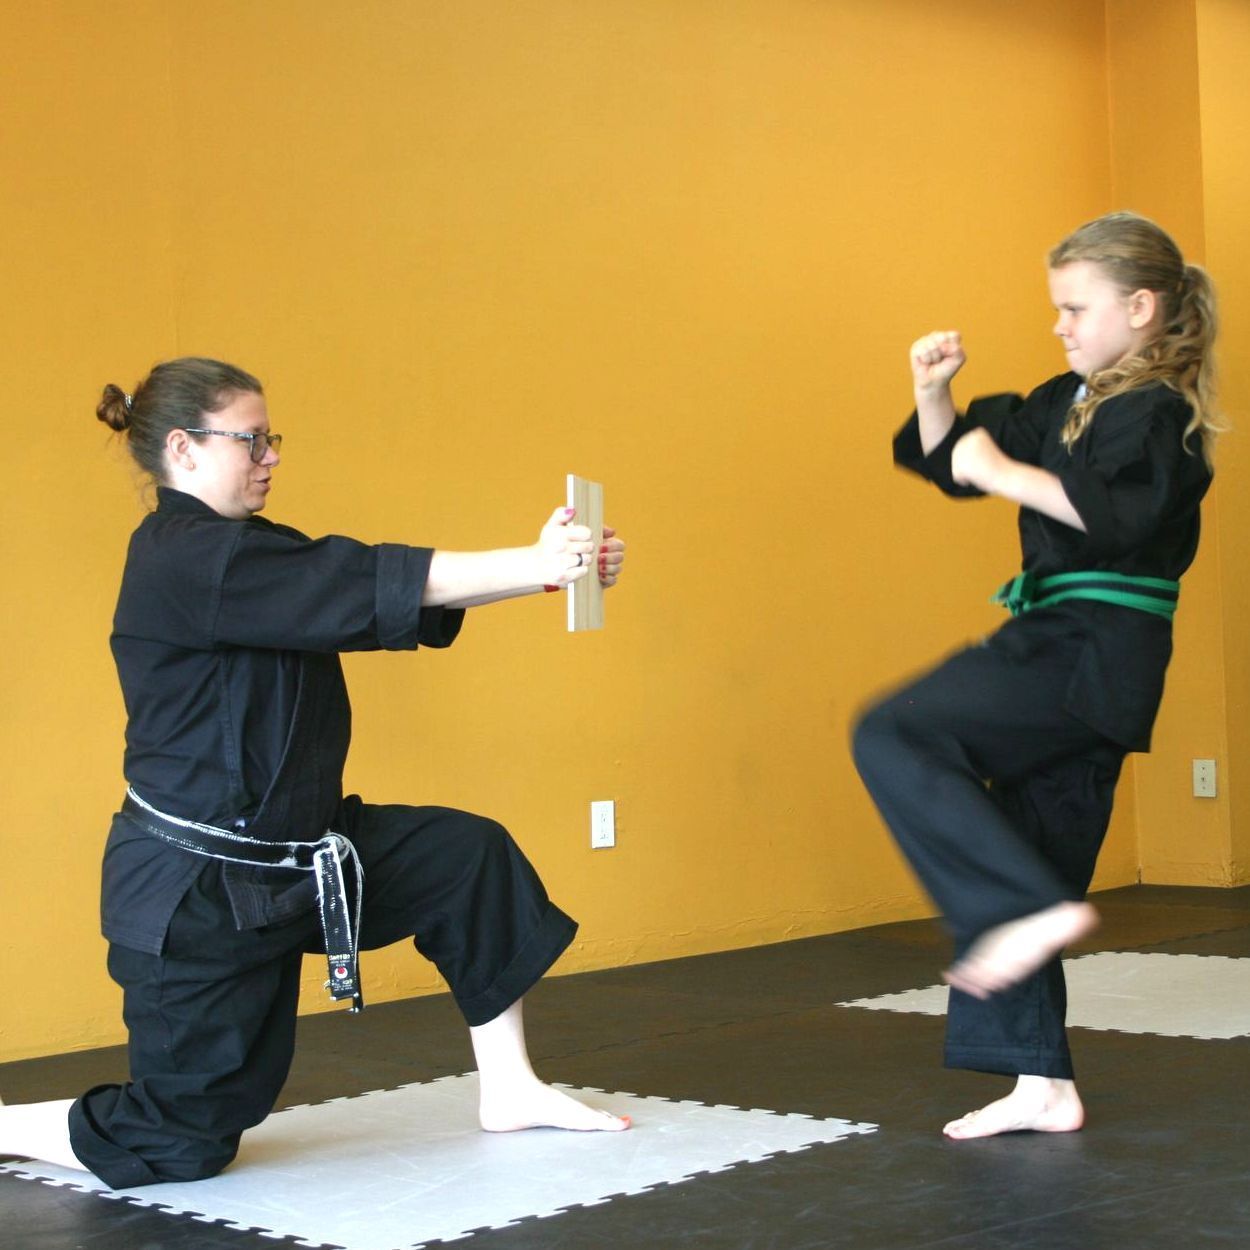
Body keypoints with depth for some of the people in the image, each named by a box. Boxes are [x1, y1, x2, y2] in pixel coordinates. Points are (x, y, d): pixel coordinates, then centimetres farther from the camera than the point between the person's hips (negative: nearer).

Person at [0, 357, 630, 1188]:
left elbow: (408, 605, 4)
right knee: (180, 1143, -2)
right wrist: (533, 566, -27)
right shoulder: (182, 561, -20)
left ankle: (508, 1089, 17)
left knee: (472, 859, 7)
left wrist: (550, 567, -7)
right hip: (193, 885, -10)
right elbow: (371, 586, -26)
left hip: (286, 854, 10)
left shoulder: (247, 557, 11)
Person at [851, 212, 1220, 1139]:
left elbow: (1121, 512, -27)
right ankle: (1042, 1084, 15)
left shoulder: (1159, 413, -8)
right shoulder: (1067, 403, 17)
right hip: (1057, 647, 9)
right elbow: (949, 459, 22)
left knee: (896, 738, -20)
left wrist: (1002, 471, -22)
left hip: (1093, 655, -9)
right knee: (1020, 857, 9)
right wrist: (935, 391, 5)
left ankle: (1036, 908, -22)